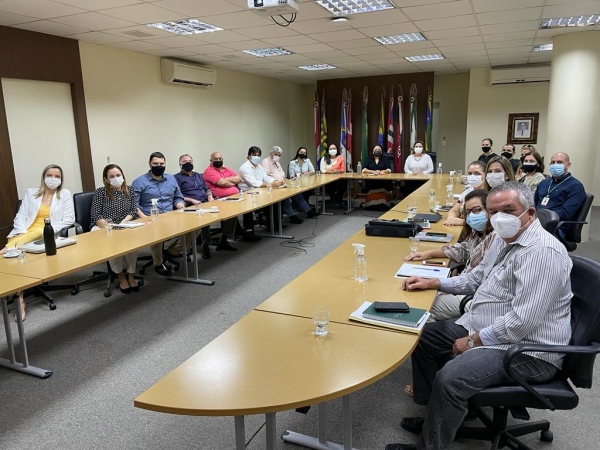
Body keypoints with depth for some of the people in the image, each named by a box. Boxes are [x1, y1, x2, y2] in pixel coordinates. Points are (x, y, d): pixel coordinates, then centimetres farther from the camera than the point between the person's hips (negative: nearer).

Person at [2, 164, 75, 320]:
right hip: (26, 233, 2)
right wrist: (21, 232, -11)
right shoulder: (31, 192, 19)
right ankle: (20, 297, -35)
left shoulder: (65, 194, 14)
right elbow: (20, 217, 11)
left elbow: (69, 219, 4)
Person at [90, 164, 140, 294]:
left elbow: (134, 211, 4)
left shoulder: (129, 190, 8)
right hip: (101, 227, -2)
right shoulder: (100, 192, -2)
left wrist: (123, 222, -14)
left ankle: (130, 274, -17)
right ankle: (121, 276, -16)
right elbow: (95, 216, -8)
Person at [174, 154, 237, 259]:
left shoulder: (198, 175, 29)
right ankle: (205, 246, -21)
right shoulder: (177, 177, 8)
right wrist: (192, 200, -16)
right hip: (193, 206, -7)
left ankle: (223, 241, -6)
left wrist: (210, 196, 5)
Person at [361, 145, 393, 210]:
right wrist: (374, 172, -14)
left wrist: (383, 171, -19)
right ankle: (371, 204, -27)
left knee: (385, 185, -35)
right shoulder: (368, 159, 18)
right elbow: (364, 170, 3)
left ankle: (383, 205, -27)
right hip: (370, 181, 0)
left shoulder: (385, 159, 18)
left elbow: (389, 170, 4)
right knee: (370, 185, -36)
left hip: (383, 180, 0)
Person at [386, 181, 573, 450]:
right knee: (424, 337, 11)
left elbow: (522, 320, -29)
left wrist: (474, 341, -19)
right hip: (483, 328, 11)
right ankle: (437, 416, 21)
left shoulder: (542, 251, -24)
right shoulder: (504, 239, 8)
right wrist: (432, 283, 9)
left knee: (450, 377, -29)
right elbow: (476, 279, 21)